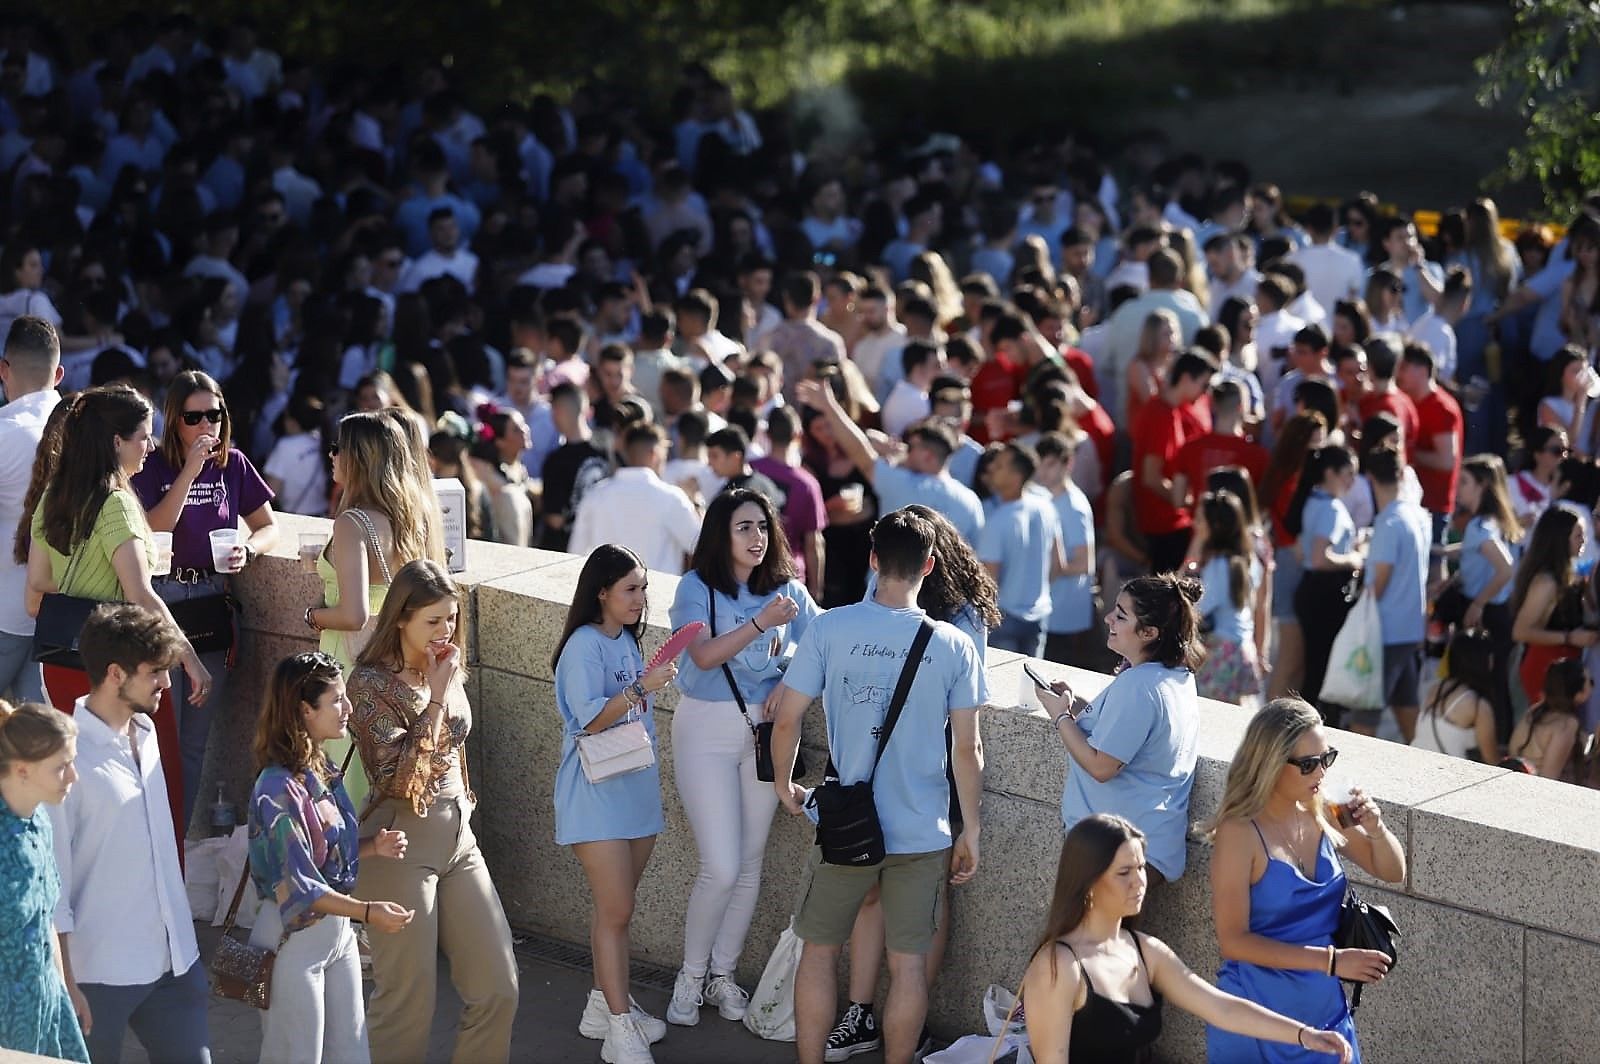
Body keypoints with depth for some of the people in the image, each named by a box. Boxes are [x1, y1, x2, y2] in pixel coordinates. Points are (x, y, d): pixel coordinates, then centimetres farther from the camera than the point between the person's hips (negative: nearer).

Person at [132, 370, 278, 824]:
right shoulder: (153, 467, -3)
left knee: (198, 736, 9)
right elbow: (153, 531, -15)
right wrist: (190, 471, -19)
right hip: (162, 600, -3)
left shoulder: (233, 464, 6)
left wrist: (247, 550, -11)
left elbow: (269, 526, 10)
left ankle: (186, 832, 18)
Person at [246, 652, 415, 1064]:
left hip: (337, 931, 8)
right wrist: (367, 912, -34)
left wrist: (375, 847, -2)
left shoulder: (323, 770, 4)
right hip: (294, 937, -8)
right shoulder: (279, 788, -22)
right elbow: (297, 887, -25)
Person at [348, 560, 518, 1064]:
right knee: (408, 1004, -2)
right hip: (401, 841, -7)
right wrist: (436, 697, -19)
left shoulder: (449, 669, 8)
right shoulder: (371, 682, -12)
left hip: (458, 835, 7)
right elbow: (400, 774, -21)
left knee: (497, 989, 4)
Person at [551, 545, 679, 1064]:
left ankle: (604, 1004, 22)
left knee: (616, 908, 13)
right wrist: (643, 687, -30)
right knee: (616, 912, -9)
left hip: (636, 788, 8)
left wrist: (652, 769, 21)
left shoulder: (626, 641, 12)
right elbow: (590, 719, -22)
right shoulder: (584, 646, -14)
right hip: (597, 793, -8)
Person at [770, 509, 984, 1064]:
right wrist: (970, 831, 7)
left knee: (819, 950, 14)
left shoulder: (829, 628, -8)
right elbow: (967, 750, -4)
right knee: (908, 962, 8)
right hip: (923, 832, 0)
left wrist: (784, 784, 12)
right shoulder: (953, 645, -6)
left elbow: (786, 720, -7)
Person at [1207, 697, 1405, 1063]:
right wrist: (1331, 961, -23)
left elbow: (1393, 872, 11)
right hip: (1257, 1017, -5)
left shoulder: (1322, 813, -2)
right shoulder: (1240, 833, -18)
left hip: (1328, 1009, 5)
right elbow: (1233, 941, -20)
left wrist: (1376, 829, -10)